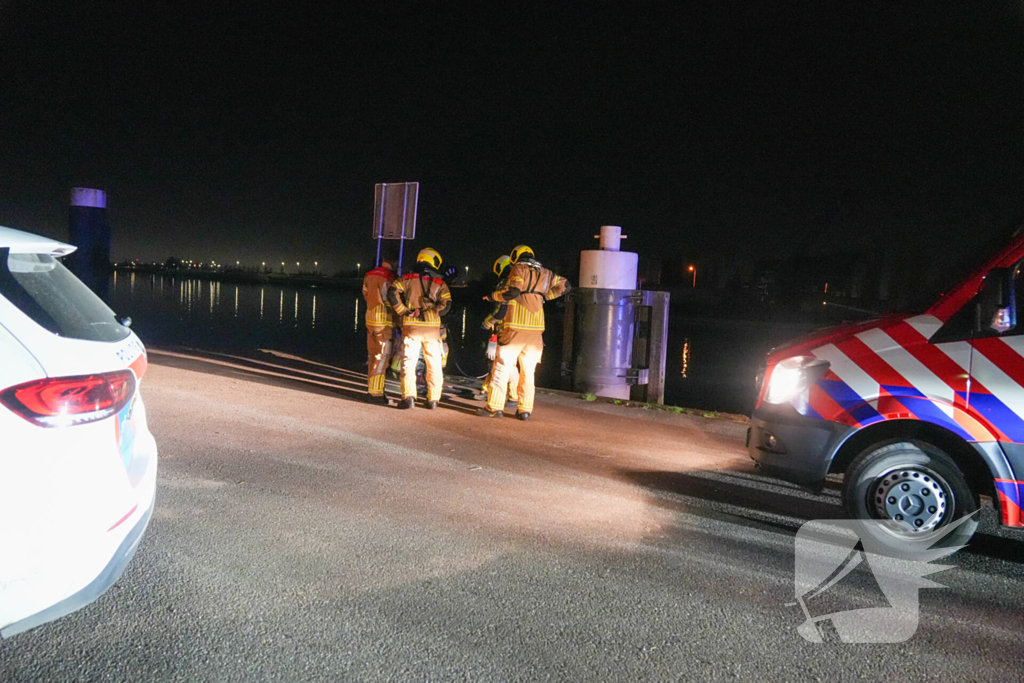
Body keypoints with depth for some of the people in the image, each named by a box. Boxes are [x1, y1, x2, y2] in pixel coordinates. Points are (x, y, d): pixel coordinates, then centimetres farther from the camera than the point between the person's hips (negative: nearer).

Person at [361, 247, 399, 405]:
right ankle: (376, 392, -6)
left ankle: (372, 387, 26)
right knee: (382, 357, -5)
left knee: (373, 355, 17)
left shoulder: (369, 275, 9)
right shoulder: (388, 277, -16)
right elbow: (390, 301, -15)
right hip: (385, 322, -8)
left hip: (370, 319, 8)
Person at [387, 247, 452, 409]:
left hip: (411, 326, 0)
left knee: (408, 362, 2)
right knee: (434, 364, 10)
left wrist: (403, 311, -3)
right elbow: (446, 305, -6)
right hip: (432, 327, 0)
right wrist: (430, 314, 0)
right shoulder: (439, 283, 6)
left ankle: (408, 396, -9)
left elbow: (392, 293, -7)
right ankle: (433, 399, 10)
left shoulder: (407, 278, 7)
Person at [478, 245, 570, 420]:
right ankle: (525, 410, 9)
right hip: (536, 328, 5)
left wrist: (494, 295, 0)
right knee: (528, 371, 11)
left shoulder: (519, 268, -2)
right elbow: (565, 285, 27)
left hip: (516, 326, -5)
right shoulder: (545, 273, 16)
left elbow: (512, 291, -15)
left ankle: (495, 407, -2)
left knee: (502, 366, 0)